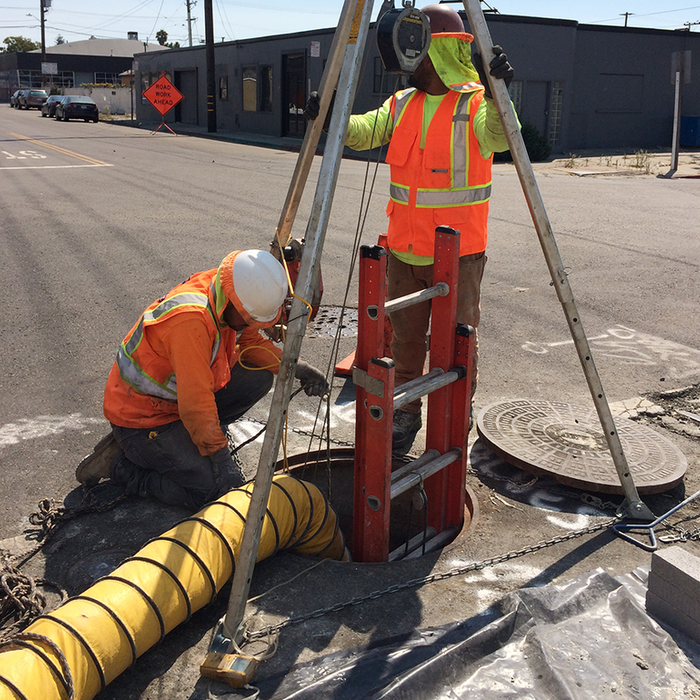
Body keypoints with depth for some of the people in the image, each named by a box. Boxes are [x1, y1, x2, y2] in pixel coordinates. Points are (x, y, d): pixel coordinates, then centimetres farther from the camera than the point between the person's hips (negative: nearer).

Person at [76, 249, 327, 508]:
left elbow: (251, 342, 11)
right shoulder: (191, 320, -35)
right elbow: (195, 402, -34)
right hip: (141, 417, -8)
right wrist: (221, 457, -28)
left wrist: (293, 366, -4)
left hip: (174, 395, 9)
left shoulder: (229, 298, -8)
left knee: (258, 377, -4)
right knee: (220, 486, -17)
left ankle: (187, 434, 7)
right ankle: (117, 463, -2)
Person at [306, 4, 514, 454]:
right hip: (404, 251, 6)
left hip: (459, 253, -6)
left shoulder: (476, 104, -8)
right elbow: (364, 132, 0)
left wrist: (497, 94, -45)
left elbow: (499, 138, -27)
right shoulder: (403, 104, 11)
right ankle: (405, 415, 30)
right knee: (405, 338, 14)